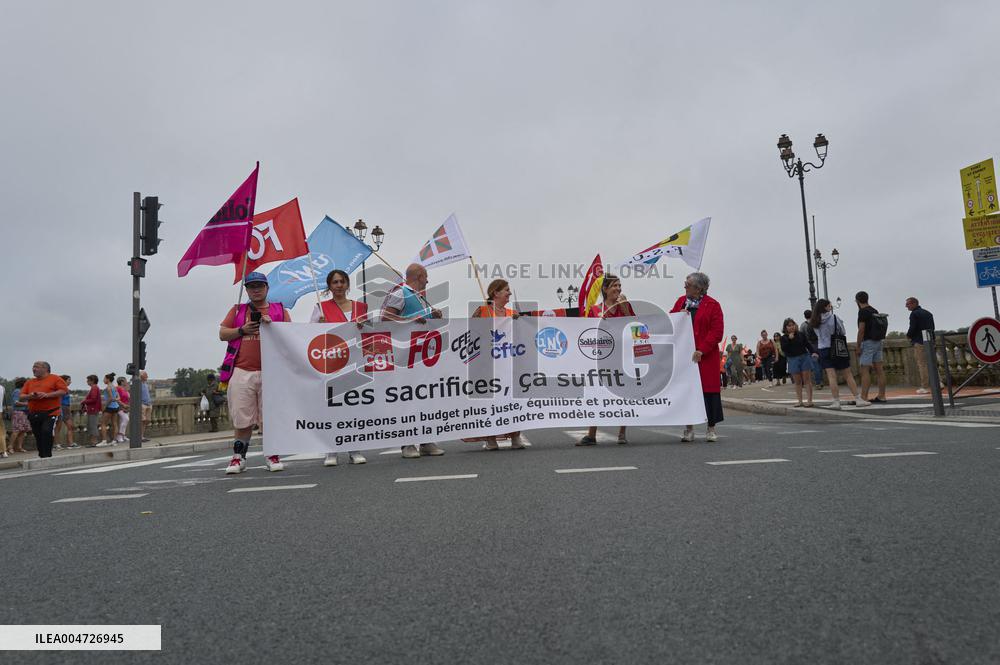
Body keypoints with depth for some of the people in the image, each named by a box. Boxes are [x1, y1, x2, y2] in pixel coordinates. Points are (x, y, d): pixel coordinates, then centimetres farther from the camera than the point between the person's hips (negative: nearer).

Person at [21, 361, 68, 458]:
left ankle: (47, 456, -13)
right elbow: (21, 397, 15)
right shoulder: (29, 382, 18)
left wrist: (47, 395, -18)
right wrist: (30, 396, -8)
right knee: (38, 437, 10)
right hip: (34, 414, 6)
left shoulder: (55, 379, 2)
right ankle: (42, 456, 21)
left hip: (50, 413, -6)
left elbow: (64, 391, -9)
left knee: (47, 432, -21)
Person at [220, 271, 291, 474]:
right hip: (242, 372, 1)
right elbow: (222, 334, 13)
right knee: (242, 419, 2)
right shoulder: (237, 310, 17)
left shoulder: (280, 310, 13)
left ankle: (272, 456, 9)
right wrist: (242, 330, -3)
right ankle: (238, 457, 12)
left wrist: (272, 325, -9)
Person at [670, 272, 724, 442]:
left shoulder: (712, 305, -4)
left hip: (705, 356, -4)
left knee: (708, 388, 0)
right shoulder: (681, 301, 12)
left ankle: (711, 428, 12)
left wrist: (701, 350, -18)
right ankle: (689, 428, 14)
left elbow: (717, 332, -10)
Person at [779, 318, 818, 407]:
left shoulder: (801, 335, 5)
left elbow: (808, 344, 4)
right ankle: (800, 401, 6)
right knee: (797, 381, 3)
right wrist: (789, 339, -15)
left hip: (804, 357, 0)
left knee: (807, 380, -3)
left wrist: (813, 352, -12)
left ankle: (809, 400, -4)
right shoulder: (783, 338, 3)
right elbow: (783, 349, -9)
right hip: (793, 360, 0)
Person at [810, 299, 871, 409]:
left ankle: (836, 402, -2)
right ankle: (858, 399, 10)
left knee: (831, 376, 1)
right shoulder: (834, 318, -9)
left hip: (823, 350, 3)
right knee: (848, 375, 6)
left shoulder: (815, 323, 2)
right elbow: (843, 332, -1)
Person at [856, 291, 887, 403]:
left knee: (865, 370, -9)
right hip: (878, 342, 9)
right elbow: (878, 328, 16)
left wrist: (858, 346, -14)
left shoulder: (863, 311, -12)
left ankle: (863, 398, -12)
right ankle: (881, 397, 10)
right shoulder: (875, 311, 15)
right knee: (879, 370, 7)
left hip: (868, 342, -9)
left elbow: (861, 330, -17)